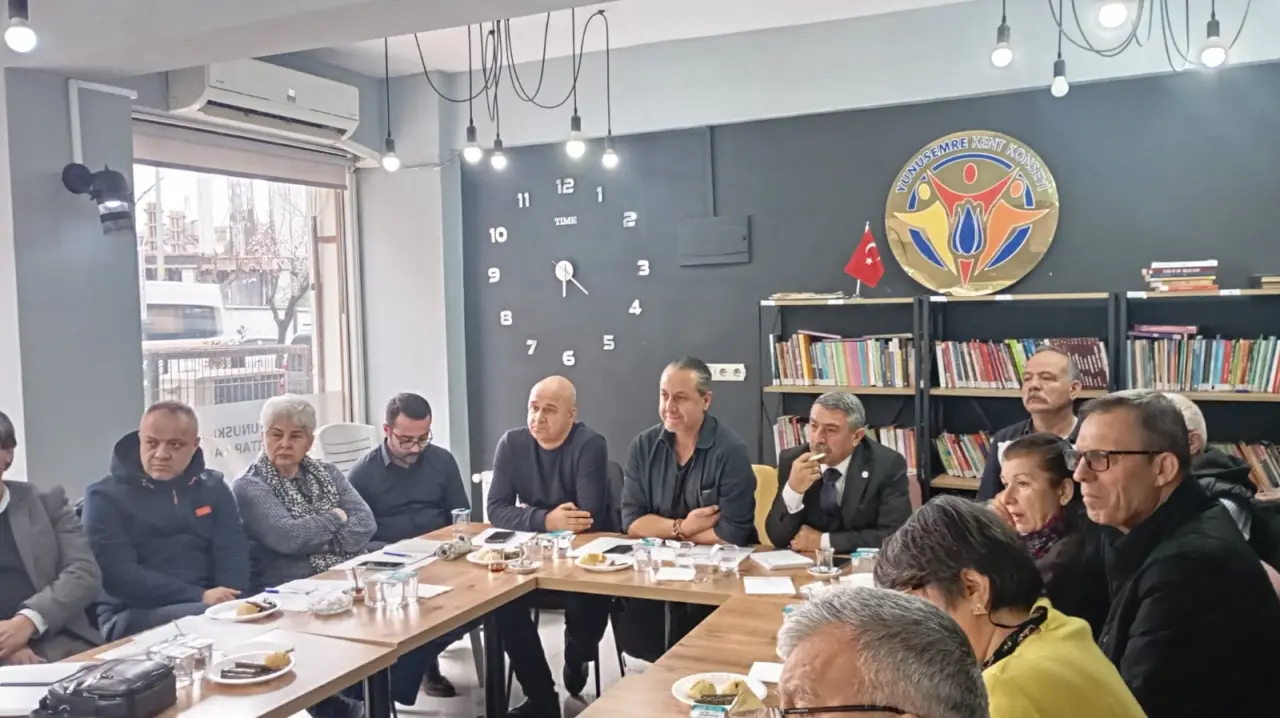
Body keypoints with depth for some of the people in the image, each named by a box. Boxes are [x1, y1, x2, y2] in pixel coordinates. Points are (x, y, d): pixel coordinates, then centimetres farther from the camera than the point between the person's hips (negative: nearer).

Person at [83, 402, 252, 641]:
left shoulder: (213, 487, 12)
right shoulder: (105, 495, 1)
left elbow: (232, 553, 3)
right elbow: (118, 574, -10)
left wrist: (227, 601, -18)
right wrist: (200, 597, -19)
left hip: (213, 605, 4)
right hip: (132, 615, -4)